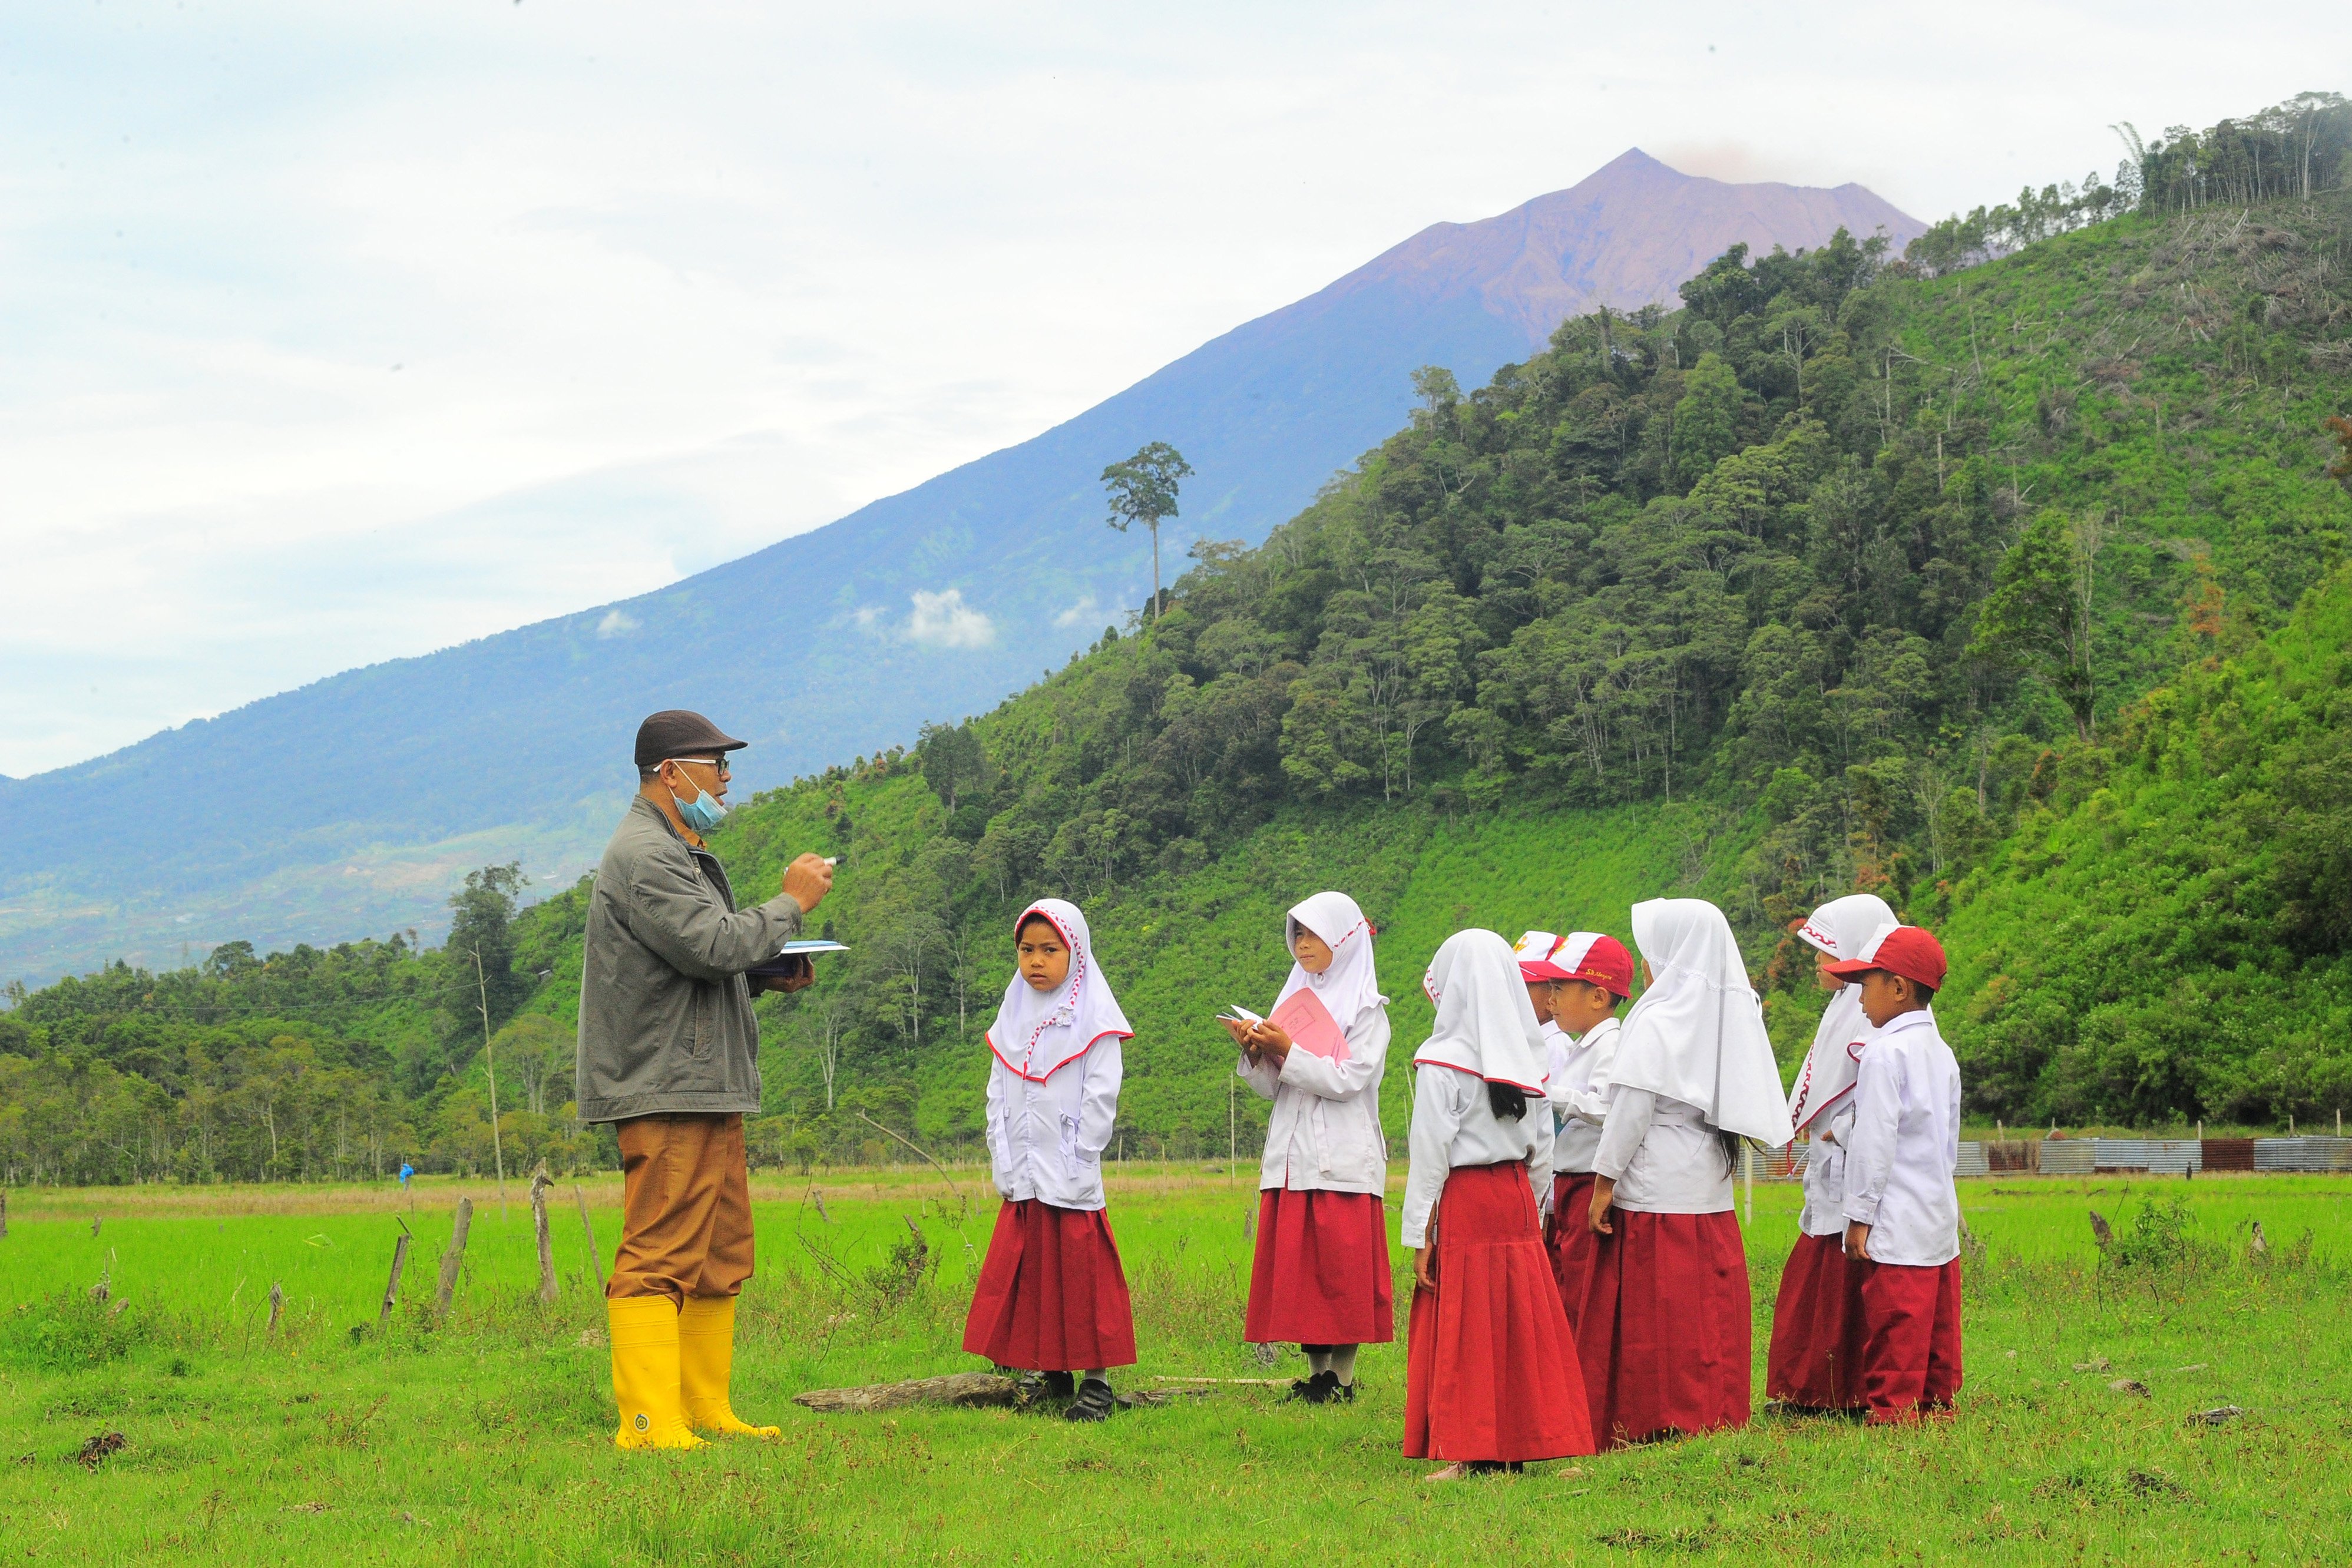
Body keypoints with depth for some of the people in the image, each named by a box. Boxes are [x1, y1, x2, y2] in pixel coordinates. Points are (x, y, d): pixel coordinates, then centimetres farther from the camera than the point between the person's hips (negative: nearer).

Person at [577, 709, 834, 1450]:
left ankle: (708, 1412, 17)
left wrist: (773, 974, 9)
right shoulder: (644, 857, -13)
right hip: (666, 1091, -11)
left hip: (708, 1087, 11)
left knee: (721, 1256, 12)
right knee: (660, 1257, -12)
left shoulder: (683, 854, 23)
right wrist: (793, 902, -9)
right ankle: (648, 1423, -12)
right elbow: (714, 945, -22)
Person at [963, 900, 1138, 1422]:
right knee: (1027, 1275, 5)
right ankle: (1052, 1380, 13)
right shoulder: (1013, 1017, 13)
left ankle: (1096, 1384, 3)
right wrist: (1004, 1164, 4)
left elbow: (1101, 1098, -7)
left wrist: (1077, 1168, -12)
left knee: (1082, 1275, -3)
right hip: (1022, 1180, 5)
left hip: (1073, 1180, -5)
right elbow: (998, 1096, 14)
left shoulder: (1093, 1017, -3)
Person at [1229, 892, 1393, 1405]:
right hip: (1291, 1159, 6)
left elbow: (1348, 1079, -13)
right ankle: (1316, 1373, 8)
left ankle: (1342, 1377, -2)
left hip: (1343, 1162, -6)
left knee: (1341, 1272, -6)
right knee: (1298, 1270, 3)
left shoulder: (1366, 1010, 0)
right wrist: (1254, 1052, -5)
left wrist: (1288, 1052, -18)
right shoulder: (1294, 1000, 16)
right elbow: (1272, 1088, 14)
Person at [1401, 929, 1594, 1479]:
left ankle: (1468, 1454, -1)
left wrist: (1421, 1235, -6)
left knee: (1464, 1326, -1)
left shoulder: (1442, 1060, -10)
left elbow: (1431, 1151, -10)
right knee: (1520, 1321, 8)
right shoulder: (1529, 1057, 7)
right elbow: (1543, 1149, 10)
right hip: (1516, 1198, 6)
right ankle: (1514, 1445, 11)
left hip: (1462, 1202, -5)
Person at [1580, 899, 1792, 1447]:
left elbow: (1632, 1109, -15)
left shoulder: (1657, 1021, -12)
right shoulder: (1728, 1016, 9)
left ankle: (1649, 1421, 0)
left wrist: (1604, 1181, -11)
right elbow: (1731, 1103, 13)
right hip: (1710, 1190, 7)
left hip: (1653, 1194, -7)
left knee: (1652, 1311, -2)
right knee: (1707, 1308, 9)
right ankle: (1713, 1411, 11)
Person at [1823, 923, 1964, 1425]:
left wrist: (1859, 1215, -12)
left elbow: (1875, 1139, -15)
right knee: (1937, 1323, 12)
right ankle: (1937, 1400, 16)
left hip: (1896, 1228, -9)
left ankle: (1893, 1409, -4)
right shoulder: (1942, 1053, 14)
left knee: (1894, 1329, -5)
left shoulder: (1886, 1052, -13)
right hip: (1940, 1220, 9)